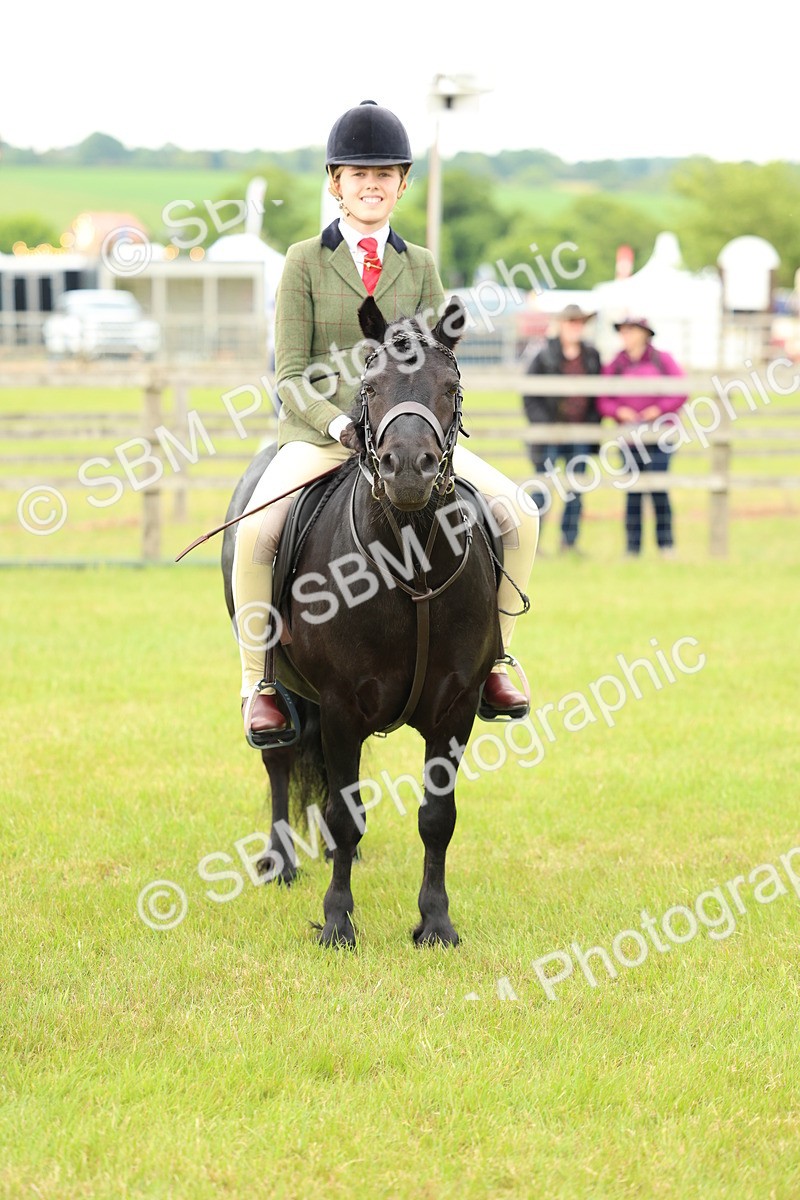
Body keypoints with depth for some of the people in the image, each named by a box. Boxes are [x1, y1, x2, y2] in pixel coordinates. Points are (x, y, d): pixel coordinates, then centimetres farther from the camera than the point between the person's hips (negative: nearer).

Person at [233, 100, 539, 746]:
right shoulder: (306, 261, 0)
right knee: (256, 533, -33)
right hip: (318, 435, -3)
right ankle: (259, 682, -15)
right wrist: (341, 426, -22)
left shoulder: (419, 266, 10)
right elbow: (291, 377, -4)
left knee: (516, 516, -15)